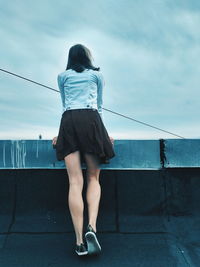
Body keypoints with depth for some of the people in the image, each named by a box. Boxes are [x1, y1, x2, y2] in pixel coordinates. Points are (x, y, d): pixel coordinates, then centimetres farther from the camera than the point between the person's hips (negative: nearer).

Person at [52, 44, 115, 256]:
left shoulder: (62, 76, 23)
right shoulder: (97, 75, 21)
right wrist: (104, 132, 26)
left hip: (68, 121, 1)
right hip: (90, 120, -1)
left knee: (75, 182, -6)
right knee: (93, 178, 5)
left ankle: (80, 241, -9)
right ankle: (91, 227, -17)